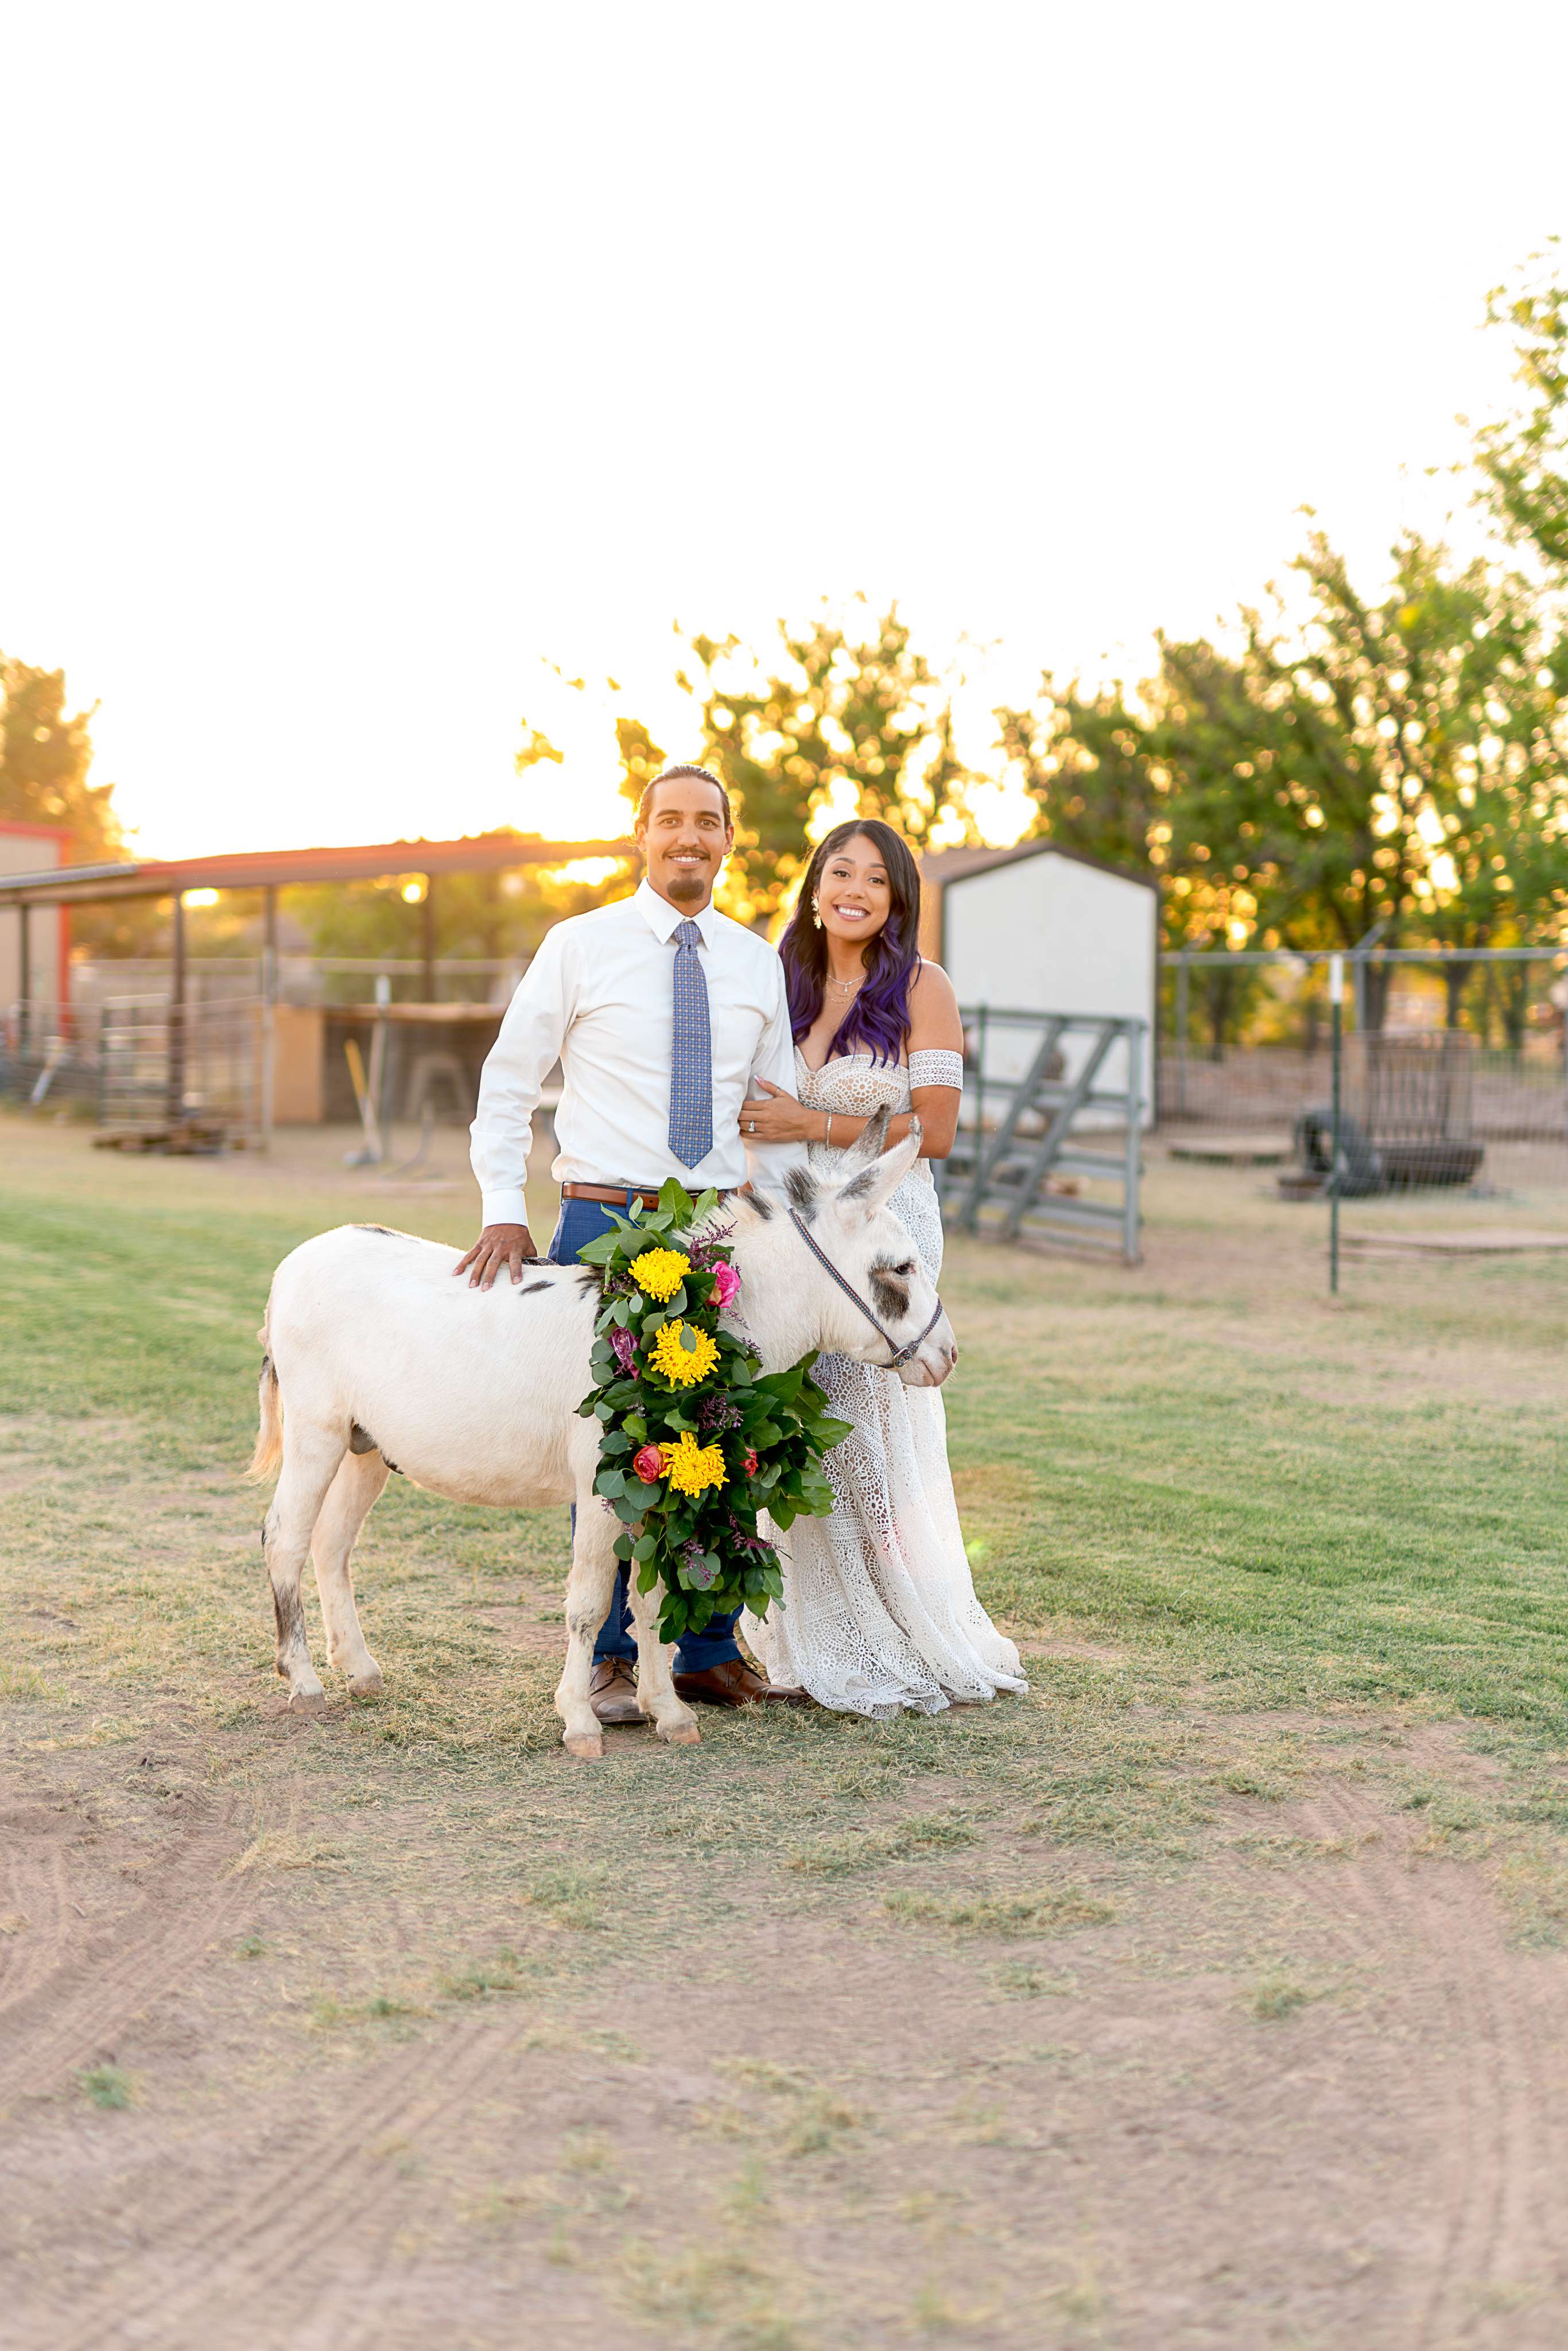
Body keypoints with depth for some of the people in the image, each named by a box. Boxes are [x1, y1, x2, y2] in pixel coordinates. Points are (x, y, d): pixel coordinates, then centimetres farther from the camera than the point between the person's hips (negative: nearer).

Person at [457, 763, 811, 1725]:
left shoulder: (758, 962, 9)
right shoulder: (581, 946, -1)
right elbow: (508, 1084, 1)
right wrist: (505, 1211, -9)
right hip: (606, 1217, -3)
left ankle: (709, 1655, 20)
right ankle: (610, 1658, 15)